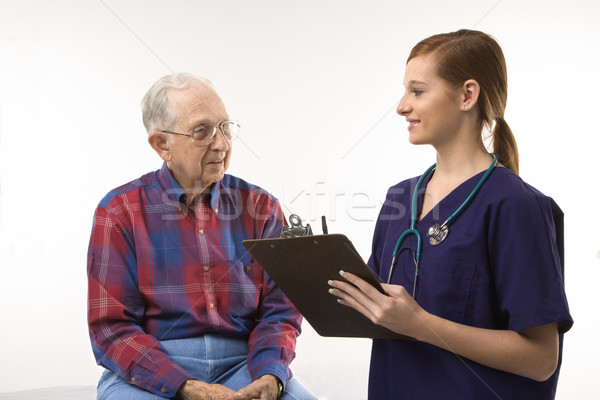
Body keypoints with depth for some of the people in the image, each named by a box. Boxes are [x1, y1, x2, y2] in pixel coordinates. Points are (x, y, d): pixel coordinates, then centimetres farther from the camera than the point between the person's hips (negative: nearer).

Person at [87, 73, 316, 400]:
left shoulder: (260, 208, 9)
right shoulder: (120, 212, 1)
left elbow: (279, 311, 6)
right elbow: (112, 327, -4)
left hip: (242, 364, 2)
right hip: (151, 370, -1)